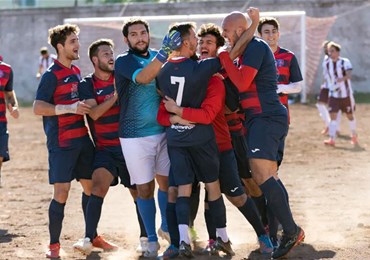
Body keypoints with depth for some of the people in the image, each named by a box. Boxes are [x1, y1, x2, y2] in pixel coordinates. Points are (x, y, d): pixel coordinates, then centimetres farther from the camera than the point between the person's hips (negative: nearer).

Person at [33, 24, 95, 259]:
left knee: (91, 186, 11)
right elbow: (38, 107, -19)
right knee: (61, 192, -9)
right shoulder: (52, 75, -10)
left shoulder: (76, 72, 14)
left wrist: (87, 107, 12)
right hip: (61, 142, -8)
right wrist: (69, 108, -26)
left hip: (82, 138, 8)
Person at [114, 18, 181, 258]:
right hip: (135, 136, -4)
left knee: (167, 181, 8)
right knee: (145, 188, 0)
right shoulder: (123, 61, -7)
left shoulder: (157, 56, 8)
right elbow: (143, 77, -27)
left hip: (163, 131, 4)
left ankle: (166, 228, 28)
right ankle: (151, 240, 9)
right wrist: (165, 52, -38)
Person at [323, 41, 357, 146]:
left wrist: (342, 79, -44)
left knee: (350, 116, 11)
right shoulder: (327, 64, 2)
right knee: (333, 115, -12)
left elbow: (349, 75, -26)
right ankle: (332, 139, -18)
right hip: (333, 94, 3)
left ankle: (354, 136, 33)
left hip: (346, 94, -3)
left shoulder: (345, 62, -11)